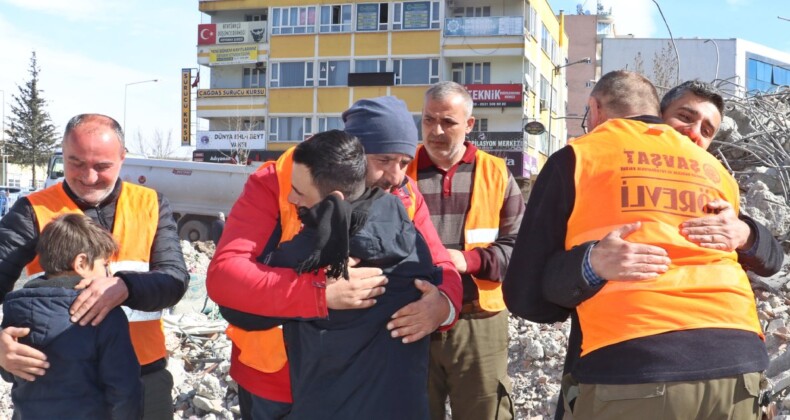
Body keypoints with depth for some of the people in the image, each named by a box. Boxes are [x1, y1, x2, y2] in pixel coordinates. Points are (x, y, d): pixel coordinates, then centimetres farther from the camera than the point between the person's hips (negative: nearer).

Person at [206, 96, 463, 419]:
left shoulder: (404, 197, -5)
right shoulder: (276, 183, -18)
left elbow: (442, 270, -4)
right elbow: (222, 274, -28)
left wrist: (443, 304, -30)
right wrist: (322, 293, -40)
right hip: (275, 381, -3)